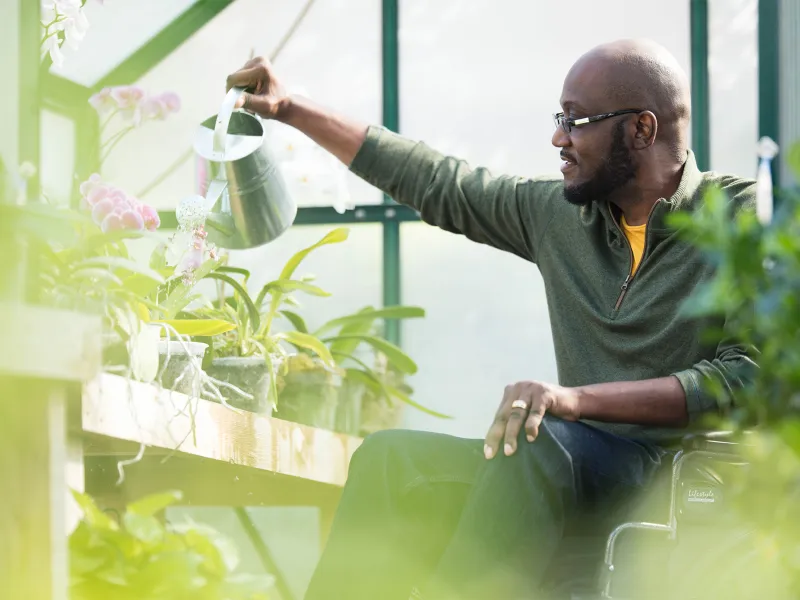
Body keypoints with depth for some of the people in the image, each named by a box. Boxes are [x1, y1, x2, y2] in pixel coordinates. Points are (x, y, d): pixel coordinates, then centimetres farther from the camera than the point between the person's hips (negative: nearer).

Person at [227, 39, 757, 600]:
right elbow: (436, 182, 25)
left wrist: (577, 398, -26)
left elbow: (751, 375, -18)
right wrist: (291, 109, 28)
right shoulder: (562, 213, 13)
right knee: (391, 459, -13)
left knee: (542, 440, -34)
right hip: (581, 469, 7)